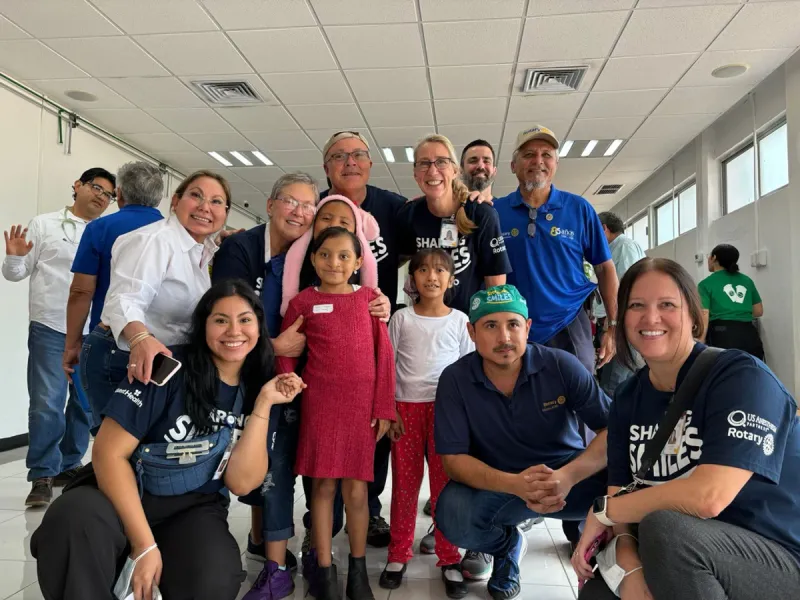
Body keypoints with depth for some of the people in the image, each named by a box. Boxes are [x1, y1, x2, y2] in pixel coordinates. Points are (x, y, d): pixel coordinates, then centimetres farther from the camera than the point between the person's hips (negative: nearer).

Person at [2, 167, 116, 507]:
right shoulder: (44, 225, 4)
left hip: (94, 333, 4)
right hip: (51, 329, -3)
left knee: (85, 404, 10)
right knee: (47, 405, -5)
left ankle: (69, 466, 25)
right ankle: (42, 476, 7)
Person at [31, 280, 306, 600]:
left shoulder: (256, 391, 0)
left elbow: (242, 482, -8)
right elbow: (109, 453, -13)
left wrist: (264, 403, -15)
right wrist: (144, 545, -18)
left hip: (195, 511, 3)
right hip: (129, 497, -2)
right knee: (72, 521, -36)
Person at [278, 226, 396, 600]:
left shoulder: (369, 299, 3)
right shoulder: (303, 302, 2)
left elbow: (384, 355, 2)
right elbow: (285, 352, 7)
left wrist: (384, 408, -1)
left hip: (362, 404, 0)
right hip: (318, 403, 0)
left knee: (356, 487, 7)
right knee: (323, 485, 6)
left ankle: (358, 570, 23)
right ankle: (324, 569, 20)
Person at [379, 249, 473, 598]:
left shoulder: (459, 320, 3)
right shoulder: (401, 319, 3)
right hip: (406, 407, 1)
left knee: (446, 483, 3)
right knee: (404, 482, 7)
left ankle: (449, 560, 16)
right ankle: (398, 554, 21)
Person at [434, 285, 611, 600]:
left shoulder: (562, 366, -14)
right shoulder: (454, 379, -13)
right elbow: (453, 459, -14)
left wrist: (569, 476, -33)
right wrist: (515, 484, -32)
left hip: (568, 475, -1)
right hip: (497, 485, 1)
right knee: (452, 514, -28)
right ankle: (507, 544, 8)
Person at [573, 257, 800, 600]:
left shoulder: (741, 377, -19)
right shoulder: (627, 398, 2)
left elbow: (707, 497, -30)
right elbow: (621, 492, -3)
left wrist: (604, 511, -17)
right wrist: (629, 568, -23)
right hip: (689, 562, 6)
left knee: (664, 527, -31)